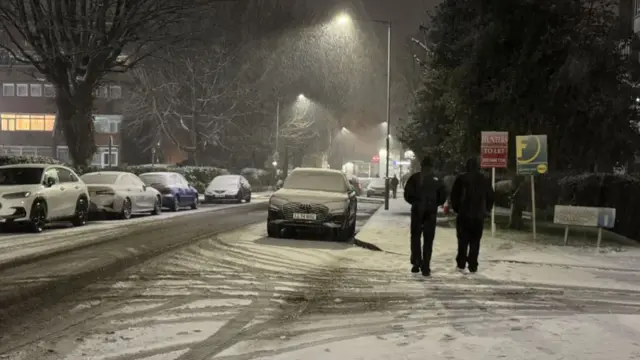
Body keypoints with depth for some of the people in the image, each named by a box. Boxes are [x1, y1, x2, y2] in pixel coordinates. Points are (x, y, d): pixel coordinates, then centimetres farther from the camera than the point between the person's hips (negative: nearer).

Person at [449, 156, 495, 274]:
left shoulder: (461, 179, -5)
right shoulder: (485, 180, 5)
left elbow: (454, 195, -3)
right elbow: (490, 197, 9)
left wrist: (456, 208, 9)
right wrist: (486, 210, 17)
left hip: (464, 214, -2)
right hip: (479, 215, 2)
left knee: (463, 240, 5)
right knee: (475, 241, 5)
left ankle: (461, 264, 1)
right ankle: (473, 266, 2)